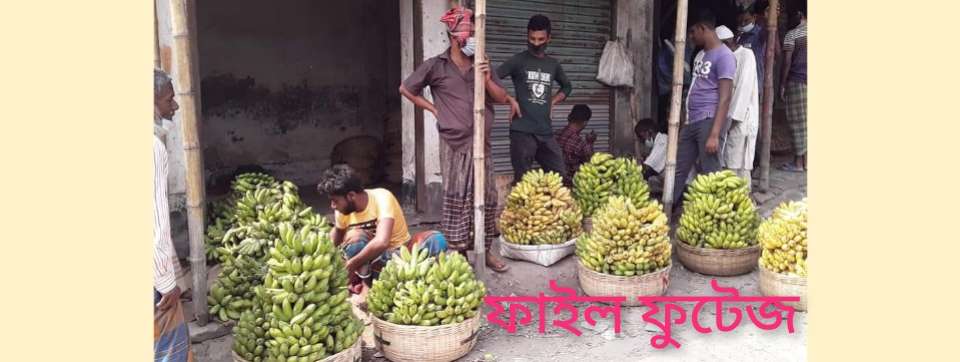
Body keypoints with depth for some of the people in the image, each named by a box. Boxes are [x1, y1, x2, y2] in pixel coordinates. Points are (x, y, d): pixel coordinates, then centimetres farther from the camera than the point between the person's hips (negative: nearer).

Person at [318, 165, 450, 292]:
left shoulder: (381, 198, -25)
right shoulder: (342, 211, -8)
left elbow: (381, 242, -38)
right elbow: (335, 237, 14)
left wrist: (350, 265, -31)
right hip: (375, 259, 3)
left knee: (437, 240, -31)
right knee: (355, 236, -28)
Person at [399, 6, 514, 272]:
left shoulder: (482, 65, 9)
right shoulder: (436, 66, -3)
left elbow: (501, 98, 9)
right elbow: (406, 89, 6)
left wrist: (487, 80, -10)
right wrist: (434, 109, 1)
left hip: (482, 142, 5)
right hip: (455, 143, -4)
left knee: (486, 196, 8)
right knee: (457, 199, -1)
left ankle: (486, 251, 19)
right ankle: (458, 254, 8)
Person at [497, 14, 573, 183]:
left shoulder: (553, 64, 13)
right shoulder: (518, 61, -1)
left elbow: (567, 87, 29)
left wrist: (551, 102, 14)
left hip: (546, 132, 5)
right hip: (522, 131, -5)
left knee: (560, 177, 4)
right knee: (522, 180, -2)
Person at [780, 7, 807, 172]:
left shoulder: (791, 34, -6)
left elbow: (787, 62, -10)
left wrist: (782, 85, -5)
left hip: (796, 82, -5)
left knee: (798, 122, -2)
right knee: (806, 122, 8)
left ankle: (798, 162, 1)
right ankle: (806, 160, 11)